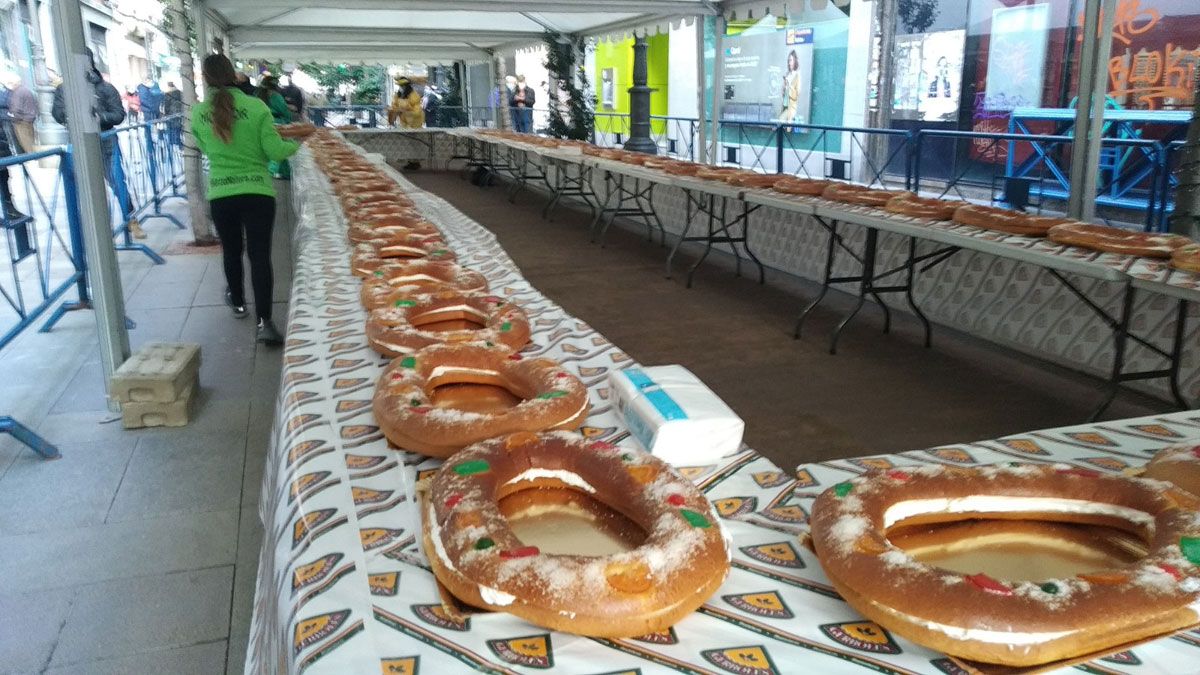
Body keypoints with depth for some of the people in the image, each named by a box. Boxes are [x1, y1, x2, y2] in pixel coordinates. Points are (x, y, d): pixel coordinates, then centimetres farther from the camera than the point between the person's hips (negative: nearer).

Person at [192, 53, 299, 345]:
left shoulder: (198, 113, 0)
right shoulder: (256, 107, -9)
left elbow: (206, 150, 15)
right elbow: (275, 152, -9)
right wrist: (293, 146, 12)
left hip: (220, 195, 2)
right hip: (258, 192, -2)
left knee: (231, 251, 22)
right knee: (260, 255, -3)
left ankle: (238, 302, 41)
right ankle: (264, 322, -11)